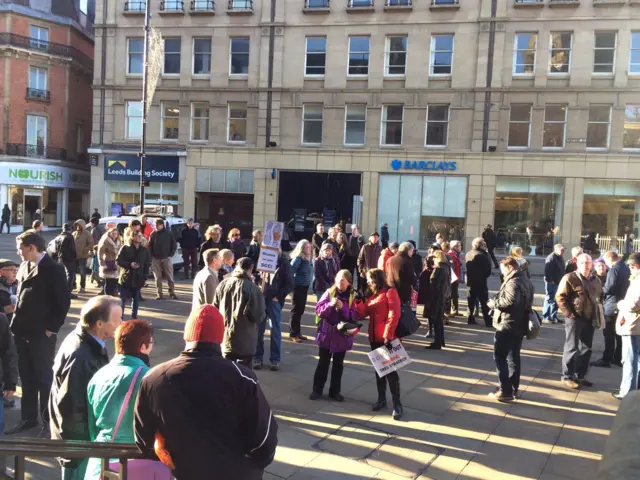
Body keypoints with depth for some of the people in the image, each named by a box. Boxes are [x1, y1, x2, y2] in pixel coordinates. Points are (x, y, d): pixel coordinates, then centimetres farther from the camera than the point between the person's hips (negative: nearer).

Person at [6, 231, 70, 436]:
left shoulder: (53, 269, -12)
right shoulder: (24, 266, 9)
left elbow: (63, 301, -12)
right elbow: (20, 296, 17)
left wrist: (52, 328, -13)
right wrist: (16, 323, 9)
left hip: (41, 334, -7)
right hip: (22, 332, 7)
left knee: (44, 377, 4)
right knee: (27, 377, 14)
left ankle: (48, 420, 16)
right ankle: (28, 418, 26)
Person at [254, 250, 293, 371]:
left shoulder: (283, 262, -3)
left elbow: (289, 284, -2)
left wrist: (278, 296, -9)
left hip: (274, 300, -2)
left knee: (275, 330, 5)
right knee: (258, 329, 7)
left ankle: (275, 359, 15)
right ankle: (257, 357, 19)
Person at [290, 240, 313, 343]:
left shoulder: (309, 258, 8)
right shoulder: (298, 258, -16)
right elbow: (290, 271, -21)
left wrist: (309, 283, 8)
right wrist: (291, 284, -19)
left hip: (305, 286, 8)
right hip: (298, 287, -8)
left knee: (301, 310, 14)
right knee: (296, 310, -1)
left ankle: (297, 332, 25)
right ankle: (293, 334, 6)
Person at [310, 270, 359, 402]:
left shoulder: (352, 297, -4)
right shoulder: (329, 292, -3)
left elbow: (355, 317, -9)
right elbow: (318, 310, -8)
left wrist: (343, 308, -22)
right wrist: (330, 305, -24)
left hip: (342, 336, 0)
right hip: (326, 333, 0)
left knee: (338, 364, 11)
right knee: (323, 363, 8)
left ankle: (335, 391, 22)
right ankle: (317, 389, 18)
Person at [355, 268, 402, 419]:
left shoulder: (390, 292, -9)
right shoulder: (372, 295, 15)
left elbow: (394, 315, -18)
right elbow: (363, 313, 10)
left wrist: (388, 335, -22)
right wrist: (357, 300, -4)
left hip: (387, 338, -8)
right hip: (374, 337, 8)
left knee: (390, 370, -5)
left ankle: (397, 404, 2)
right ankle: (381, 399, 24)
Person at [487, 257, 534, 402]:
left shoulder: (513, 282, -19)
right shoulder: (525, 280, 13)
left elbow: (510, 301, -34)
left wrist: (493, 303, -18)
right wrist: (498, 301, 12)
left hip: (507, 325, -10)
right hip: (519, 325, 10)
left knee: (500, 357, -2)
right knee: (513, 357, 16)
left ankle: (505, 391, -2)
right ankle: (514, 388, 23)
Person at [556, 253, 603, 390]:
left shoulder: (595, 280, 10)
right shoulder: (570, 278, -11)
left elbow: (600, 296, 25)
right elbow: (560, 297, -14)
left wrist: (596, 312, 13)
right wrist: (568, 313, -17)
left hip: (589, 319, 7)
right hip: (574, 318, -7)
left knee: (586, 349, 13)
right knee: (572, 348, -1)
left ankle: (580, 375, 25)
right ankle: (567, 377, 8)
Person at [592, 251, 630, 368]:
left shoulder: (614, 270, -17)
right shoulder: (626, 268, 11)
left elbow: (609, 288, -23)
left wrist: (601, 289, -3)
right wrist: (605, 289, 15)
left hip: (612, 306, -9)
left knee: (609, 334, -4)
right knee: (619, 333, 14)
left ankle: (606, 359, -2)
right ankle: (618, 358, 20)